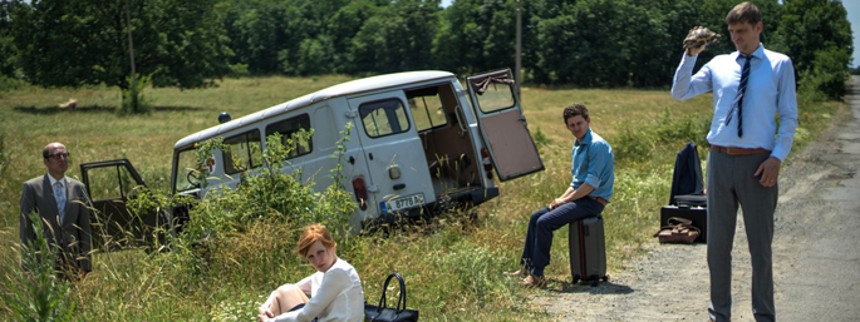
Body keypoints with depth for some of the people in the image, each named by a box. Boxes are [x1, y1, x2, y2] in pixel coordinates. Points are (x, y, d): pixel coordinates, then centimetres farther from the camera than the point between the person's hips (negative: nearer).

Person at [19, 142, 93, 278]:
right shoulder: (32, 187, 0)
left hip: (72, 262, 3)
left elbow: (85, 228, 8)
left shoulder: (78, 188, 9)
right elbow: (25, 227, -1)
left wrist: (85, 265, 3)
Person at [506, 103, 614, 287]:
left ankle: (537, 275, -14)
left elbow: (592, 183, -21)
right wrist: (562, 198, 5)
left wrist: (565, 199, -13)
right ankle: (526, 267, 11)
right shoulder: (577, 146, 15)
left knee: (544, 223, -20)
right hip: (579, 197, 10)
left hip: (593, 201, -10)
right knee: (536, 217, 8)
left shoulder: (597, 145, -16)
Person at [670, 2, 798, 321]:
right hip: (720, 160, 3)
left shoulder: (780, 65, 1)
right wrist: (690, 55, -8)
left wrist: (777, 156, -10)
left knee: (760, 244, 6)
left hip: (757, 163, -3)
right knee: (718, 243, 9)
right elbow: (680, 92, 4)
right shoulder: (719, 64, 8)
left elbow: (789, 116, 1)